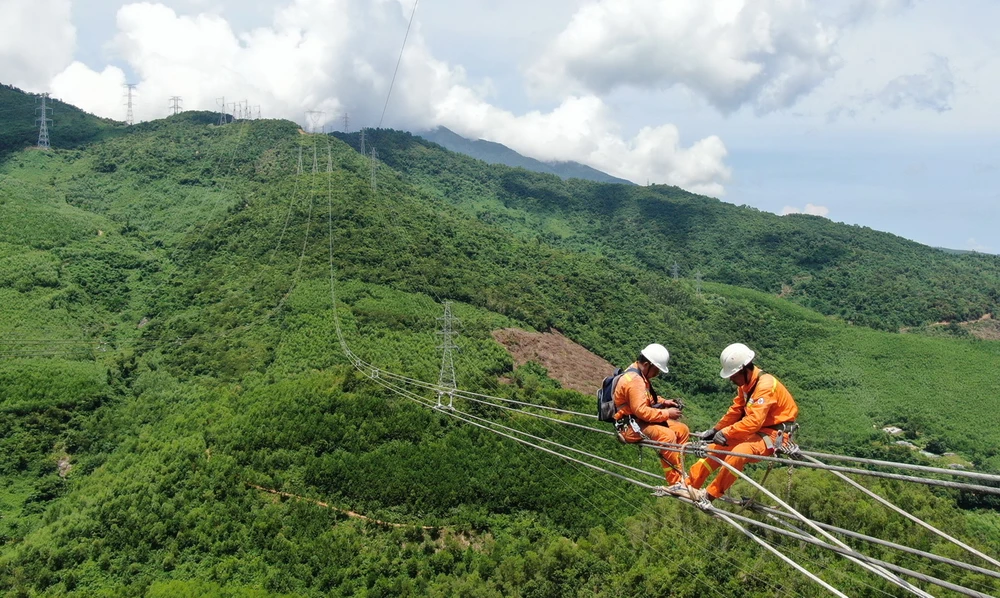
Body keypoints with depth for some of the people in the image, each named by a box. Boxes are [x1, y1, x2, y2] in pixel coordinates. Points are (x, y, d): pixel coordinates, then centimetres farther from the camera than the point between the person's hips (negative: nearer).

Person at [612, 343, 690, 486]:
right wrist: (667, 413, -20)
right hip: (631, 427, -11)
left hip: (640, 420, 11)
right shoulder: (634, 380, -22)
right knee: (667, 435, -31)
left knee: (682, 429, 3)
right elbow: (641, 410, -28)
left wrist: (664, 402, 8)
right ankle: (676, 483, -24)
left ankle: (677, 472, 9)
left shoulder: (639, 375, 11)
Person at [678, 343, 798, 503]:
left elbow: (754, 421, -30)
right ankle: (688, 485, 10)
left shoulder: (765, 385, -23)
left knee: (739, 452, -32)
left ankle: (709, 495, -21)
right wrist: (714, 430, 5)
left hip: (775, 435, -10)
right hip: (756, 431, 10)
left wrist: (726, 433, -26)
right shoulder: (746, 384, 5)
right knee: (716, 447, 6)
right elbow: (735, 412, 10)